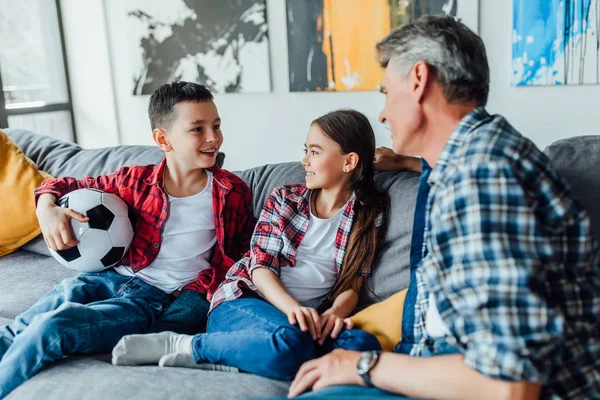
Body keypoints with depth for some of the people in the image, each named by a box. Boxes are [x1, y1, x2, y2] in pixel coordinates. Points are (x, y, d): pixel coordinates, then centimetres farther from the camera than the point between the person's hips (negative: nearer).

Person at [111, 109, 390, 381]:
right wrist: (292, 307, -21)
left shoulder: (369, 214, 7)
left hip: (306, 318, 2)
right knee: (289, 341, -37)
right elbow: (261, 266, -2)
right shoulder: (284, 198, 7)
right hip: (242, 304, -2)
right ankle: (181, 344, -19)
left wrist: (335, 312, -19)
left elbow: (352, 285, 4)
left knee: (365, 345, -31)